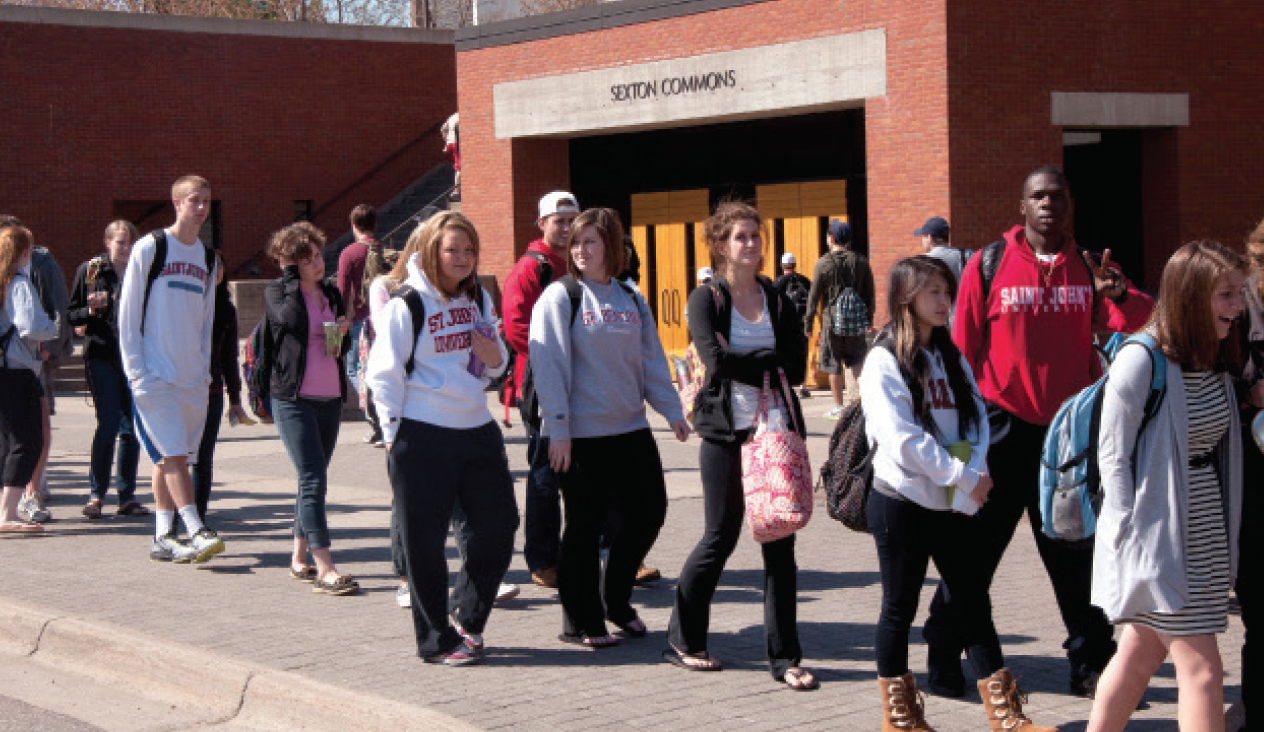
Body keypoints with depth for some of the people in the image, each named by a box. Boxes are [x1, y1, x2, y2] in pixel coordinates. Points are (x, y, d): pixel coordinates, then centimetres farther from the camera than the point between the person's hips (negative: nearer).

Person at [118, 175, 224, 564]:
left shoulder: (207, 258, 15)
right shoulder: (150, 247, -3)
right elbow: (128, 312, -4)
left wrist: (204, 368, 10)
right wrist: (136, 369, -9)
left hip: (192, 377, 5)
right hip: (154, 374, -5)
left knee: (171, 458, 7)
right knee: (173, 455, -12)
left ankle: (163, 539, 10)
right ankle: (196, 531, -15)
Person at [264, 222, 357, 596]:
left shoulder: (332, 294, 13)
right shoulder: (276, 291, -3)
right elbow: (291, 319, -25)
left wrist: (343, 334, -2)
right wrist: (290, 276, -13)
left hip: (330, 398, 6)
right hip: (294, 399, -6)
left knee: (312, 480, 12)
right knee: (314, 479, -13)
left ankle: (299, 559, 23)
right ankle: (325, 569, -15)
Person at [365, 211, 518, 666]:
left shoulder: (479, 298, 12)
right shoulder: (406, 303, -7)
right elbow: (384, 373, -6)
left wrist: (494, 357, -2)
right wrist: (394, 436, -8)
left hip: (476, 428, 6)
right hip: (423, 436, -6)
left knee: (499, 525, 5)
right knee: (426, 542, -1)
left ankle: (465, 615, 24)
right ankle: (437, 640, 11)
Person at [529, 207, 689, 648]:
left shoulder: (632, 301, 11)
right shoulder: (559, 297, -4)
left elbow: (652, 360, 14)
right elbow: (548, 365, -9)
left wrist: (671, 410, 3)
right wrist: (558, 429, -15)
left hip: (631, 429, 5)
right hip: (581, 434, -5)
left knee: (648, 511, 7)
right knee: (585, 526, 0)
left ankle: (615, 600, 26)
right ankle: (581, 622, 13)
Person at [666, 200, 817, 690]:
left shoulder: (780, 301, 10)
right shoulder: (705, 299, 1)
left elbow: (796, 368, -1)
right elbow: (717, 361, -15)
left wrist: (745, 361, -10)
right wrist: (770, 363, -8)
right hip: (725, 433, -3)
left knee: (779, 542, 1)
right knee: (721, 537, 2)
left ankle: (784, 656, 8)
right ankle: (683, 640, 21)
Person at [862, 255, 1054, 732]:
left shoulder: (952, 358, 12)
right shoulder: (884, 361, -8)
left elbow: (976, 420, 3)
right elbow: (901, 438, -17)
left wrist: (973, 480, -14)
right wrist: (964, 477, -17)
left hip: (955, 504, 6)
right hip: (902, 502, -6)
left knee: (975, 603, 6)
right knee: (900, 608, 5)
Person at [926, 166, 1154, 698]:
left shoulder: (1087, 268, 7)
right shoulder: (989, 264, -3)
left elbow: (1132, 321, -3)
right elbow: (962, 347, -1)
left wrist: (1120, 294, -24)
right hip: (1004, 428, -3)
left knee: (1076, 553, 9)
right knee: (976, 548, 5)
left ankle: (1091, 664, 18)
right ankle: (943, 657, 17)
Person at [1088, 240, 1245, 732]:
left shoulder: (1219, 360, 7)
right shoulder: (1141, 361, -17)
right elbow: (1113, 457, -14)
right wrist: (1133, 535, -15)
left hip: (1205, 536, 8)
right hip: (1158, 538, -7)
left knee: (1143, 652, 15)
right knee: (1202, 668, -6)